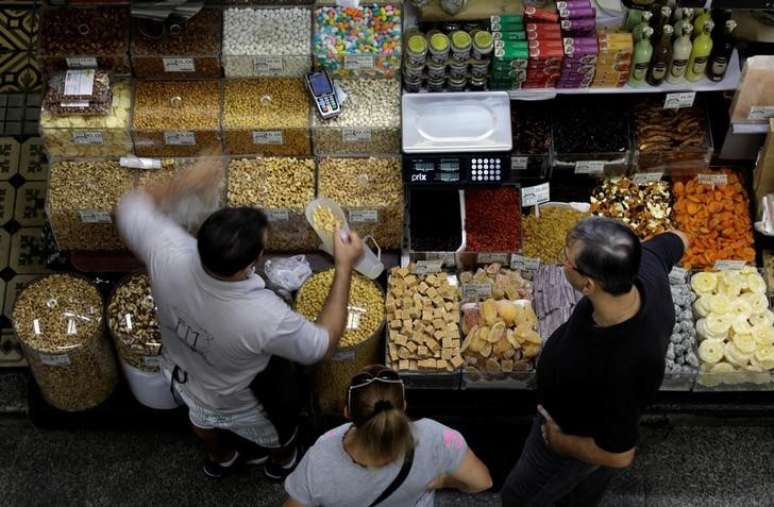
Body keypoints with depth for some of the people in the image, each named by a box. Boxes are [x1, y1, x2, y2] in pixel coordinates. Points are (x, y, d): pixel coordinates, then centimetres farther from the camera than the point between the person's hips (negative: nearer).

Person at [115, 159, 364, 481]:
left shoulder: (168, 252, -38)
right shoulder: (265, 318, -48)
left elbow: (131, 207, -16)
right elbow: (323, 344, -26)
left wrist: (184, 185, -17)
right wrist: (345, 267, -27)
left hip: (179, 375, 4)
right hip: (234, 402, -4)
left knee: (202, 416, 39)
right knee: (277, 433, 32)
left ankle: (220, 459, 70)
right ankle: (281, 460, 65)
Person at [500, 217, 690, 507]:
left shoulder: (619, 368, -49)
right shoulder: (647, 266, -31)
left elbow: (618, 455, -31)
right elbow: (678, 240, -4)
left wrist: (559, 442, -14)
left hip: (581, 440, -6)